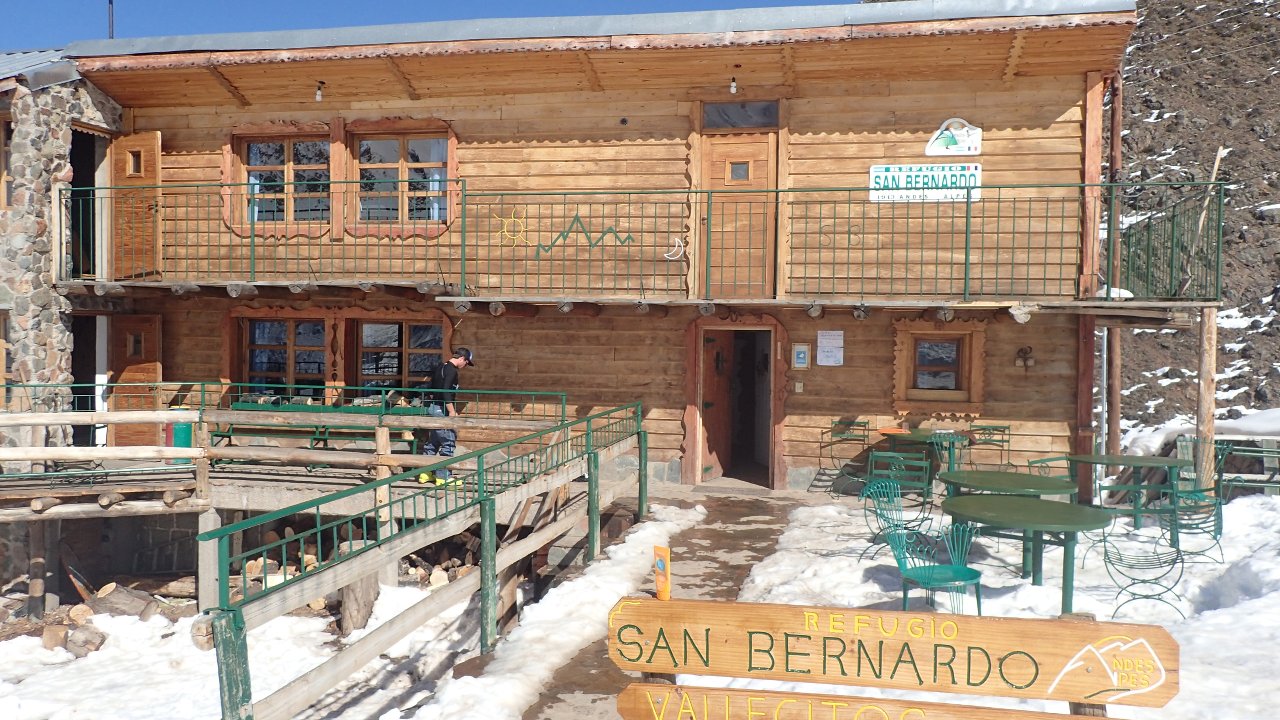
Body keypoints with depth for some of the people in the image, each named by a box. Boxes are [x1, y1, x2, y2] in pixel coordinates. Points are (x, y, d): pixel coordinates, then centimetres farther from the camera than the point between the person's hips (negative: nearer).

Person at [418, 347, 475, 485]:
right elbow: (446, 392, -23)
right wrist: (452, 411, -21)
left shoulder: (440, 367, 14)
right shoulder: (452, 371, -14)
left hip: (432, 407, 10)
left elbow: (429, 387, 19)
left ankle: (425, 473, 20)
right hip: (442, 409, -10)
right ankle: (443, 476, -2)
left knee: (433, 441, 16)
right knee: (448, 441, -4)